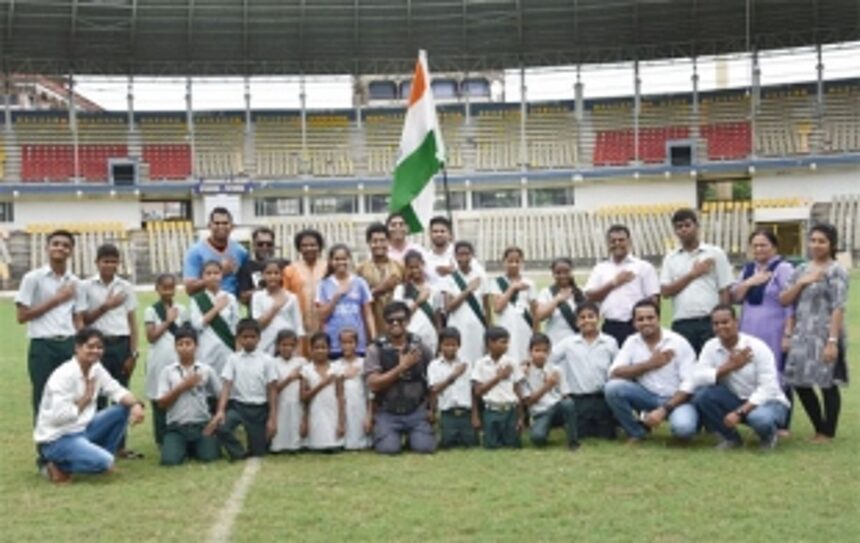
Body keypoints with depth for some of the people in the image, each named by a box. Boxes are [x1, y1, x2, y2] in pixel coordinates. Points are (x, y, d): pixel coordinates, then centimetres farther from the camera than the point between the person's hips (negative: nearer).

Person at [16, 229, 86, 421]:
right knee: (43, 402, 1)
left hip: (69, 345, 4)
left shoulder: (75, 283, 11)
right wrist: (55, 300, -8)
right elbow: (22, 315, -6)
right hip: (42, 346, -4)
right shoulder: (33, 278, -2)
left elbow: (78, 320, 12)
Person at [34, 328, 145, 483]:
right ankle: (59, 466, -4)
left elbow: (117, 391, 0)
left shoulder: (96, 369, 3)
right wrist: (85, 399, -16)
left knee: (124, 408, -1)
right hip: (57, 439, -8)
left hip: (82, 429, 8)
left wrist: (135, 404, -21)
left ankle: (100, 456, 6)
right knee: (103, 461, -28)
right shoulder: (63, 375, -22)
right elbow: (58, 417, -27)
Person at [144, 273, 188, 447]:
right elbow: (151, 336, -6)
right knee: (159, 401, 1)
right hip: (160, 360, -2)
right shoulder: (151, 311, 2)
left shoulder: (181, 310, 10)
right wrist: (167, 321, -6)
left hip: (179, 359, 2)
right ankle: (162, 440, 7)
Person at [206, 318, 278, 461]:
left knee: (258, 452, 1)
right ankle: (239, 454, -4)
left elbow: (272, 390, 1)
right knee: (218, 426, -30)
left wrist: (272, 418, -5)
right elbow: (226, 386, -8)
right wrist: (220, 410, -23)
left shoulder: (267, 360, 1)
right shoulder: (232, 359, 2)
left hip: (259, 409, 0)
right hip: (237, 405, 0)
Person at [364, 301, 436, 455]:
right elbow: (373, 384, -14)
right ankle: (380, 434, 16)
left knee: (425, 447, -18)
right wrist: (401, 367, -17)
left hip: (417, 411, 1)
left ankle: (411, 435, 18)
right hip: (387, 413, -1)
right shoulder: (375, 349, -5)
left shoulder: (419, 347, 3)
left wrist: (431, 407, 4)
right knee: (388, 448, -21)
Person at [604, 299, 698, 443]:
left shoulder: (679, 343, -9)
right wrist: (649, 364, -17)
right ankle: (636, 432, -2)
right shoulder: (632, 342, 2)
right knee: (612, 387, -22)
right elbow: (614, 373, -10)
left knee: (683, 427, -36)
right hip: (647, 396, 3)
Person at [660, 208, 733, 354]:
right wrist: (693, 274, -4)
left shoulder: (715, 254, 6)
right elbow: (665, 291, 2)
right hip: (681, 325, 2)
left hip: (710, 323, -2)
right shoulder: (671, 258, 13)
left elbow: (725, 291, 4)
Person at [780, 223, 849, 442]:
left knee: (827, 384, 1)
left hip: (824, 335, -6)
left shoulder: (836, 272, -5)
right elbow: (784, 300, 8)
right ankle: (820, 428, 23)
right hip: (802, 335, 6)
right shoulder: (801, 269, 13)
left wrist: (833, 341, -18)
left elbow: (838, 309, -12)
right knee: (799, 382, 8)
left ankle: (828, 433, 13)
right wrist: (802, 282, -7)